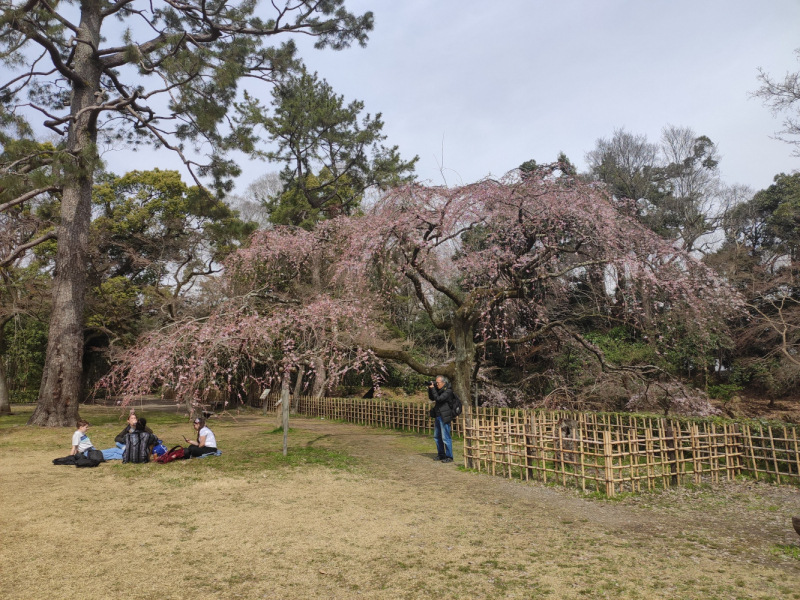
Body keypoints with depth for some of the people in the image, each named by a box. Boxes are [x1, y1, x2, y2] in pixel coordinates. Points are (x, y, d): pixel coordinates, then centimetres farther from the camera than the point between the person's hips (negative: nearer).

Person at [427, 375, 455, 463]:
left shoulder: (448, 391, -14)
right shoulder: (439, 389, 11)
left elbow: (439, 398, -23)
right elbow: (432, 398, 16)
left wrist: (432, 388, -17)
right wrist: (429, 388, 3)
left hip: (444, 417, -9)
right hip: (438, 416, 9)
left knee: (445, 437, -6)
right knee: (437, 436, 16)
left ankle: (449, 457, 1)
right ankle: (441, 454, 27)